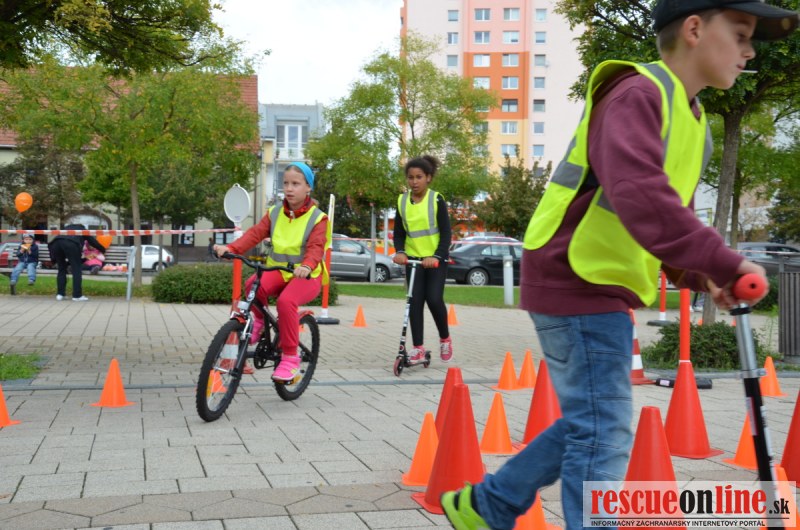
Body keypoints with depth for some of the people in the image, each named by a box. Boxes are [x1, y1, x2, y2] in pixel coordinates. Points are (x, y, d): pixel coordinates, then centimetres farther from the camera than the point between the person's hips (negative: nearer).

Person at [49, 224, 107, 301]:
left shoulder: (67, 227, 42)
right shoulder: (83, 229, 33)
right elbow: (93, 241, 36)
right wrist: (103, 250, 52)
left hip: (56, 242, 4)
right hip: (71, 243, -4)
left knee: (61, 269, 16)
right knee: (76, 269, 1)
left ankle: (60, 294, 13)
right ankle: (77, 295, -3)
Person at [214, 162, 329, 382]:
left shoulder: (317, 218, -4)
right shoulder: (274, 213, 8)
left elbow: (316, 247, -19)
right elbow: (255, 233, -5)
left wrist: (306, 266, -42)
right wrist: (230, 248, -24)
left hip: (306, 275, -3)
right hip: (278, 270, 4)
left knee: (286, 301, -34)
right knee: (253, 285, -31)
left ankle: (290, 357, -17)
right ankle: (260, 320, 1)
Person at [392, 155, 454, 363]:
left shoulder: (436, 200, -9)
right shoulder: (402, 201, 0)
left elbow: (446, 233, -11)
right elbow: (398, 232, 6)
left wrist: (436, 256, -24)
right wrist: (400, 251, -13)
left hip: (436, 258, -3)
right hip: (413, 258, 3)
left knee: (434, 299, -13)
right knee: (415, 301, -4)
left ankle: (445, 339, 10)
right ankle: (418, 347, 0)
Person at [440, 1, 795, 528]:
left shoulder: (691, 117, 15)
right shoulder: (636, 96, -18)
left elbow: (672, 210, 18)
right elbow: (640, 195, -35)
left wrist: (700, 277, 1)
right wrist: (723, 262, -34)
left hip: (599, 287, 10)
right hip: (578, 284, -10)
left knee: (590, 425, 17)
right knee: (603, 435, -5)